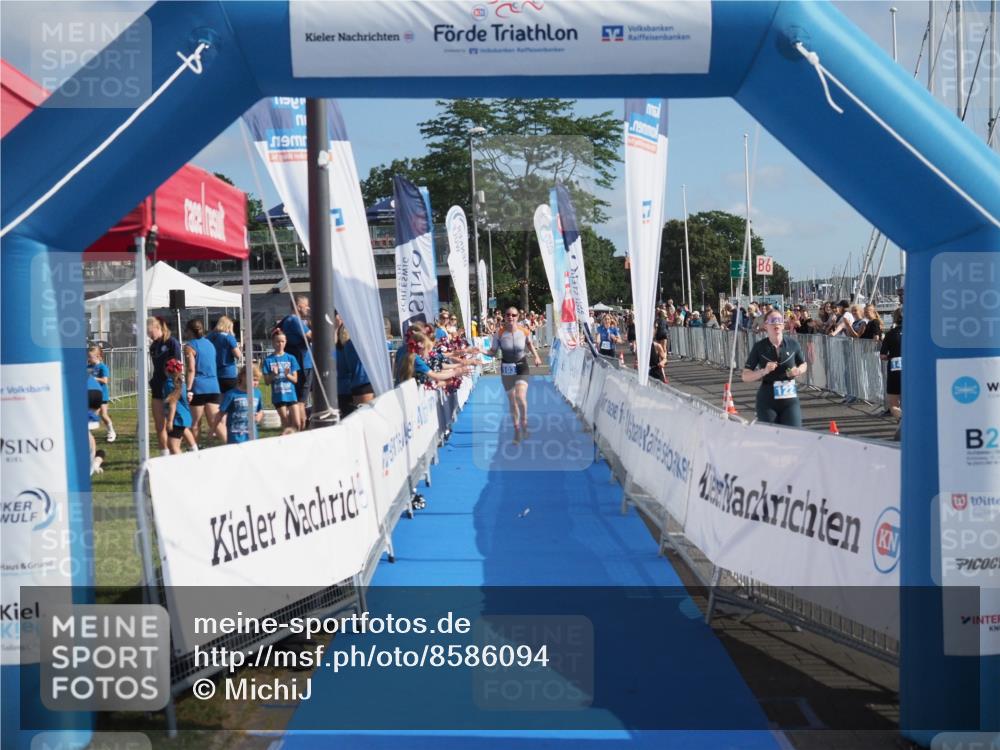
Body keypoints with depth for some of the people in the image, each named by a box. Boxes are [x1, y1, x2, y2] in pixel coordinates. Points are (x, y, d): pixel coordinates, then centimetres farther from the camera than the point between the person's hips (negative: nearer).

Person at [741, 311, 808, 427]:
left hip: (790, 399, 1)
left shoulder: (793, 344, 1)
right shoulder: (759, 347, -3)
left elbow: (803, 364, 19)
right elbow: (745, 376, -2)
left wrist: (798, 371, -4)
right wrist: (764, 371, -18)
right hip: (767, 401, -1)